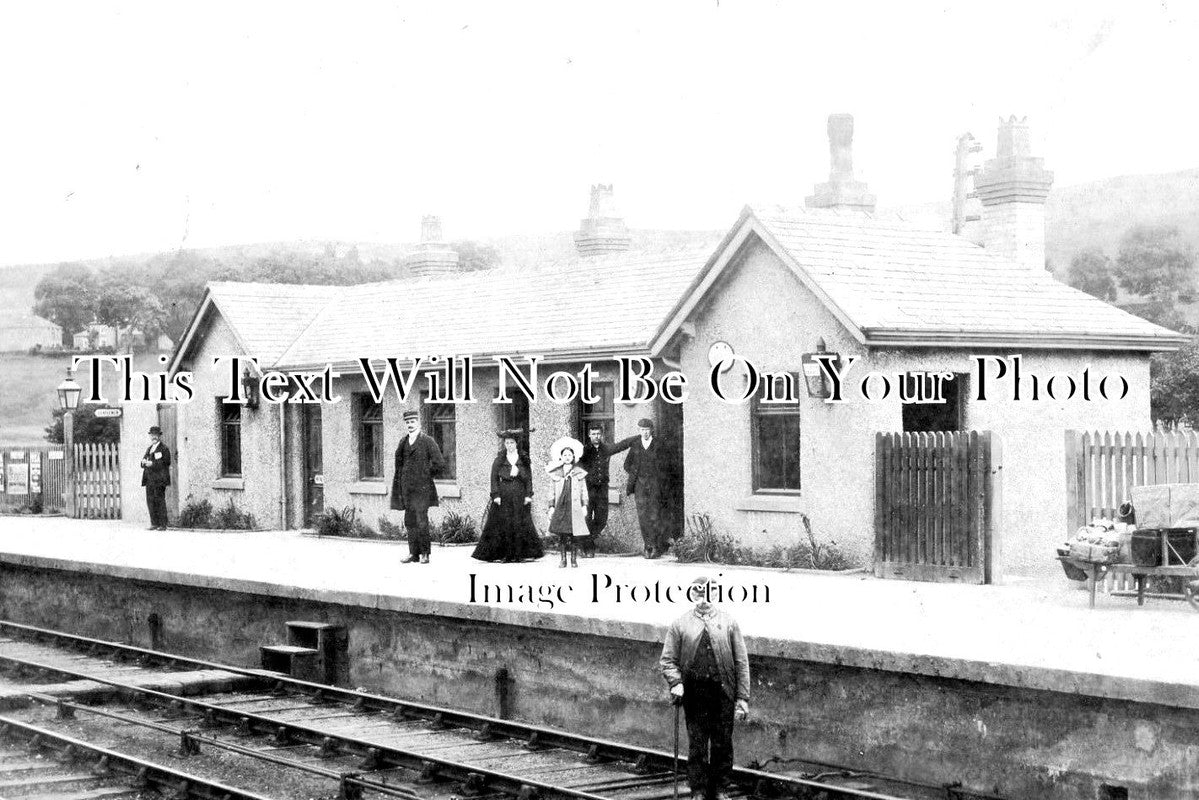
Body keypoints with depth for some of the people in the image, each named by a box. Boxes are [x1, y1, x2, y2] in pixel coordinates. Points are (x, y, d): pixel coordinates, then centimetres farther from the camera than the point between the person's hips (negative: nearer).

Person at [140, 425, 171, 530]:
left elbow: (166, 463, -11)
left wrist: (152, 464, -16)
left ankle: (163, 524, -6)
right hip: (149, 480, 7)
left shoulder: (164, 449, -2)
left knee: (159, 501, -8)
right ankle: (154, 524, 11)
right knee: (150, 501, 5)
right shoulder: (149, 449, 22)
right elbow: (143, 463, 21)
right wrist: (144, 462, -3)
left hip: (159, 480, -7)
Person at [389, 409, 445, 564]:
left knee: (421, 522, -9)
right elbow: (399, 462, 24)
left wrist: (425, 475, 1)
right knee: (410, 522, 6)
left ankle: (425, 553, 0)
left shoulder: (428, 441, -5)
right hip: (407, 487, 6)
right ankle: (413, 553, 11)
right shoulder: (403, 442, 13)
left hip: (422, 487, -6)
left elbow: (440, 464, -7)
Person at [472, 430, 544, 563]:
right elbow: (494, 478, 1)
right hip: (504, 496, -1)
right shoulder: (499, 460, 4)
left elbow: (529, 478, 7)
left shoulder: (524, 459, 8)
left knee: (520, 524, -2)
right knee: (504, 525, -5)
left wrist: (528, 495, -2)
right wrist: (496, 495, -9)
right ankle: (506, 555, -2)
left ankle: (520, 554, 3)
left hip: (520, 496, 1)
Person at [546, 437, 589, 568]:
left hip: (575, 507, -1)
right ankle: (563, 559, 3)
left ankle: (574, 559, 2)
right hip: (560, 506, 1)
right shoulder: (557, 473, 11)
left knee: (574, 533, -5)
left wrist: (584, 506, 1)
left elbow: (584, 491, 8)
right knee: (561, 533, -3)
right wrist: (551, 507, 7)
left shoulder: (579, 473, 8)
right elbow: (553, 492, 13)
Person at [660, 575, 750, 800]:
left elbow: (741, 663, 7)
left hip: (723, 694, 1)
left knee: (723, 745, 4)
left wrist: (742, 698, 0)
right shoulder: (680, 624, 8)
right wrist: (676, 682, -10)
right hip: (694, 694, 0)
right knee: (697, 745, 1)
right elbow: (667, 660, 9)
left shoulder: (728, 623, 8)